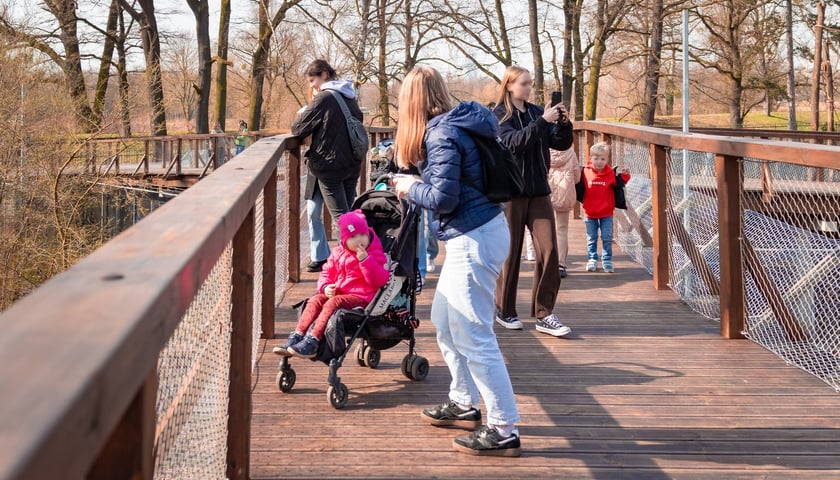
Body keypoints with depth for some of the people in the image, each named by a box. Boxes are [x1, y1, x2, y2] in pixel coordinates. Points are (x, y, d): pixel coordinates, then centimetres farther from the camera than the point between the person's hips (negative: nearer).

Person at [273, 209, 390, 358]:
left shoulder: (375, 254, 0)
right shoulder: (337, 254, 15)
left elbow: (379, 281, -12)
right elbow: (326, 274, 19)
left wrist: (365, 260, -20)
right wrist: (325, 287, -4)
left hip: (360, 297, -6)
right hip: (336, 293, 6)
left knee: (332, 303, -29)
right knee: (315, 300, -17)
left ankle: (312, 342, -38)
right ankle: (296, 337, -23)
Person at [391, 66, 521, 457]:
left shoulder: (442, 136, -17)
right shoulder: (458, 124, 11)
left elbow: (443, 198, -20)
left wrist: (410, 187, -4)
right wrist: (416, 183, 10)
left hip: (473, 240, -11)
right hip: (479, 233, 11)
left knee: (473, 337, -6)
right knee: (444, 321, 22)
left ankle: (503, 431, -1)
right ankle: (464, 404, 35)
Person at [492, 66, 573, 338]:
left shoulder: (537, 112, 10)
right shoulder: (498, 116, -3)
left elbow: (562, 143, 6)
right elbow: (512, 142, -21)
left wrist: (564, 123, -13)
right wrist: (542, 122, -27)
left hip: (538, 191, 4)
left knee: (549, 251, -4)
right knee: (510, 253, 4)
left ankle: (544, 315, 1)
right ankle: (504, 311, 19)